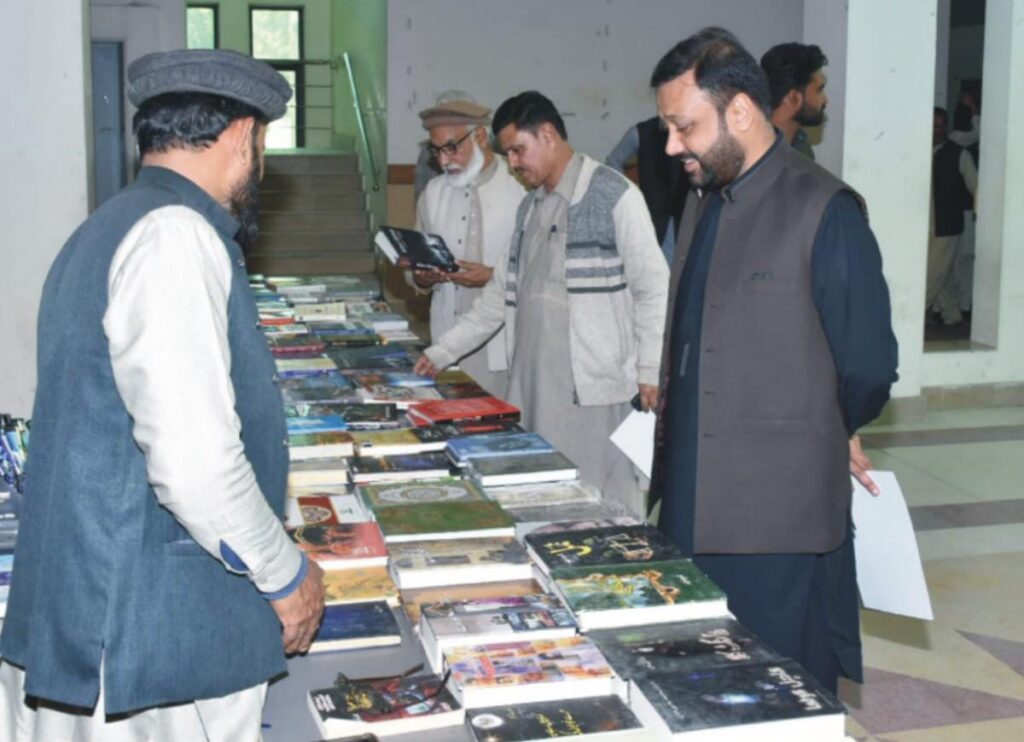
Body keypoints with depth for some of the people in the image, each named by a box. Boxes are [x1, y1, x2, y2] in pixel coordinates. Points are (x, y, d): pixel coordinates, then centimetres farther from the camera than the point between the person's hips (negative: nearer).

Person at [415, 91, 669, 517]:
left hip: (592, 382, -7)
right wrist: (444, 351, 18)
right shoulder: (530, 206, 17)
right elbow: (503, 291, 21)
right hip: (531, 378, 7)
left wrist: (650, 370, -10)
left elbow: (653, 288, -7)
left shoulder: (614, 196, -7)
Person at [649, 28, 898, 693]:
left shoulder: (826, 212, -12)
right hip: (695, 512, 7)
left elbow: (869, 368, -10)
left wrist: (816, 443, 5)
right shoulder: (703, 206, 14)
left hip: (779, 524, -7)